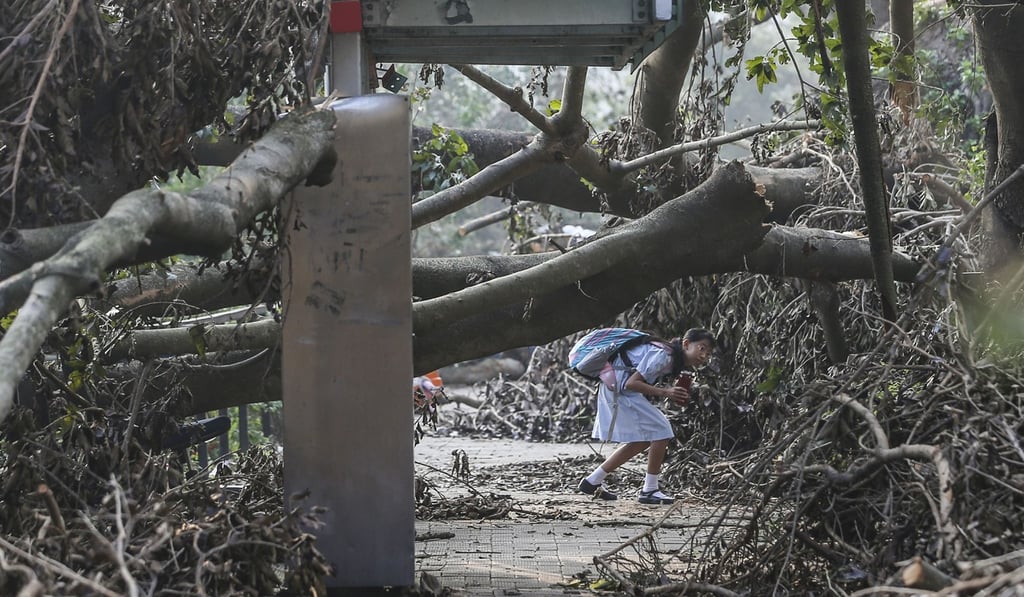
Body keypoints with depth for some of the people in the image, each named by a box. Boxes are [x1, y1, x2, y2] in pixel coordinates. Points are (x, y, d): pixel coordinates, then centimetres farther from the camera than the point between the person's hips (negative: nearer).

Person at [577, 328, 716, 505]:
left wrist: (673, 392, -3)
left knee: (642, 440, 16)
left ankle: (592, 481, 21)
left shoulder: (674, 358, 10)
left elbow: (644, 384, 8)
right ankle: (649, 490, -3)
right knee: (661, 432, -10)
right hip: (620, 389, -10)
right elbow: (631, 383, -24)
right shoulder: (663, 355, -21)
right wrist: (664, 392, -27)